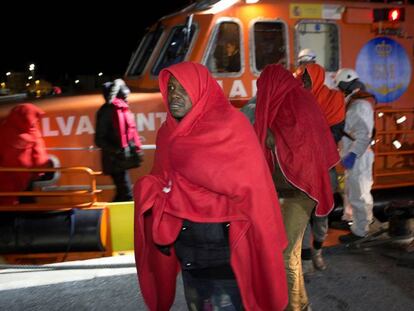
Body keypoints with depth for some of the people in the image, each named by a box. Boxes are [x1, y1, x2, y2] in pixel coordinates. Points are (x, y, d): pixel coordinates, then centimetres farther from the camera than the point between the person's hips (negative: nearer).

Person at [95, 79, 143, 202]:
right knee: (126, 194, -8)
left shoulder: (122, 108, 11)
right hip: (116, 161, -7)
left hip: (123, 160, 7)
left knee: (122, 194, 15)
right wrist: (116, 151, -19)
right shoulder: (107, 110, -7)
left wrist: (136, 149, 8)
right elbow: (99, 140, -9)